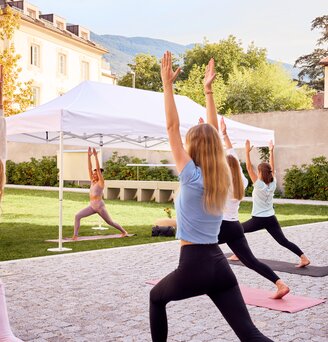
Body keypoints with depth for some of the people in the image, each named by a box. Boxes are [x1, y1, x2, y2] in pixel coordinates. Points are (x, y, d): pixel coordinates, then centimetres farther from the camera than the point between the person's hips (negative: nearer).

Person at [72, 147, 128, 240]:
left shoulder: (101, 182, -7)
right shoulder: (92, 181, 10)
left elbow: (98, 169, -16)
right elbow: (89, 168, 6)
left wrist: (96, 156, -18)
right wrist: (89, 156, -1)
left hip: (100, 206, -6)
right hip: (92, 206, 6)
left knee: (110, 222, 8)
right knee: (77, 216, -12)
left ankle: (124, 231, 29)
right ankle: (75, 235, -11)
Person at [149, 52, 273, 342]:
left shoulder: (191, 177, -11)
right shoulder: (223, 176, 4)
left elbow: (172, 128, -11)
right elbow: (212, 134, 14)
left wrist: (168, 84, -7)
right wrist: (208, 90, 17)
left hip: (193, 266, -5)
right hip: (219, 264, 5)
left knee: (156, 298, 28)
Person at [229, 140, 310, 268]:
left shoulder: (259, 185, -14)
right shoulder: (273, 184, 0)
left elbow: (249, 168, -15)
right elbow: (272, 168, 11)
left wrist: (247, 151, -14)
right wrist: (271, 151, 14)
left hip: (258, 220, -5)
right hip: (271, 219, 5)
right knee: (283, 241, 5)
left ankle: (237, 255, 17)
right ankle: (304, 258, -8)